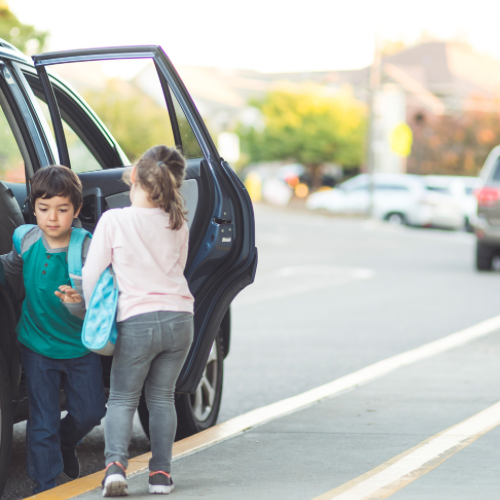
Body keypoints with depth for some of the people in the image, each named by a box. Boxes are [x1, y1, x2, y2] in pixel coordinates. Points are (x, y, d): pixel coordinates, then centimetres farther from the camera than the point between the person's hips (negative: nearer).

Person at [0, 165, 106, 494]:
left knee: (90, 411, 10)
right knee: (43, 421, 0)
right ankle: (46, 487, 12)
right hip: (38, 345, 0)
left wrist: (77, 304, -39)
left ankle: (65, 443, 43)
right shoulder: (27, 241, -10)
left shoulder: (88, 249, -18)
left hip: (81, 346, 0)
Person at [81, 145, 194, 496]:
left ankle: (115, 463, -11)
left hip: (137, 320, -3)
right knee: (162, 397, 17)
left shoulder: (113, 220, -6)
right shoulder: (179, 225, 7)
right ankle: (161, 471, 12)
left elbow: (91, 275, -3)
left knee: (122, 398, 9)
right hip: (179, 318, 3)